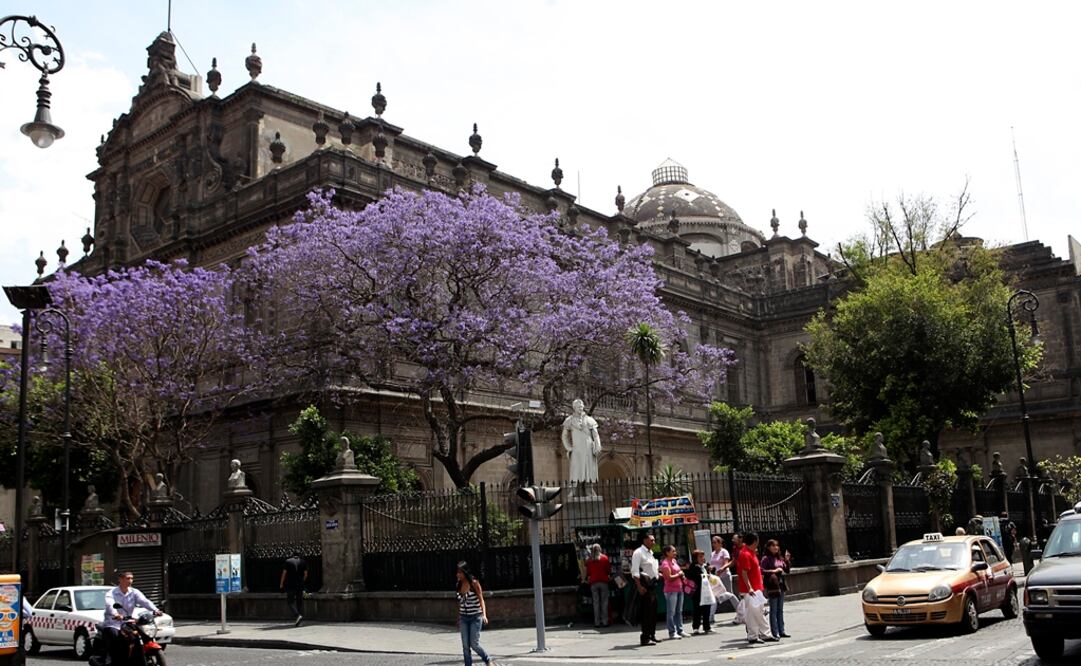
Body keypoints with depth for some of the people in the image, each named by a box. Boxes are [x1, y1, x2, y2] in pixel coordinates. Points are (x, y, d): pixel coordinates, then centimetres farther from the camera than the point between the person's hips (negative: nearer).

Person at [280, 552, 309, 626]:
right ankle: (297, 621, 7)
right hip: (300, 586, 3)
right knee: (299, 602, 9)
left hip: (290, 585, -3)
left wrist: (281, 584, 7)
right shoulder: (303, 562, 8)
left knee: (290, 602, 1)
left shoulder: (288, 561, 2)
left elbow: (284, 573, -3)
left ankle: (297, 615, -22)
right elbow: (305, 574, 4)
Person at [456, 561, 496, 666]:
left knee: (474, 644, -6)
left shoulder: (474, 583, -10)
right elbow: (460, 603, 13)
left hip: (475, 618, -5)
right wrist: (458, 619, 17)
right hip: (463, 618, 5)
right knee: (465, 646, 2)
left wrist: (484, 615, -25)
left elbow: (481, 599, -12)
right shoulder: (459, 584, 4)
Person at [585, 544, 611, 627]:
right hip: (603, 581, -1)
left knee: (596, 603, 4)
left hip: (593, 583, 1)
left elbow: (588, 572, 5)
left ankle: (597, 622, 2)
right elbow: (609, 570, 0)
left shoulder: (589, 560, 3)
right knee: (604, 602, 3)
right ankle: (605, 621, 1)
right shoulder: (604, 558, -1)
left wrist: (587, 578, 23)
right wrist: (609, 575, 18)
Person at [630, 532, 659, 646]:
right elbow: (635, 571, -17)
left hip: (652, 583, 9)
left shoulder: (650, 553, 19)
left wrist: (659, 574, 16)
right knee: (646, 611, -9)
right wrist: (639, 586, -23)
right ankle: (645, 638, -7)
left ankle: (652, 635, 21)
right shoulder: (638, 552, -9)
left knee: (653, 611, 13)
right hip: (644, 583, -9)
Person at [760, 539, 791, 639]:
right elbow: (762, 571, -17)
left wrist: (787, 560, 3)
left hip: (781, 585, 7)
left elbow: (787, 570, 16)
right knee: (773, 610, -2)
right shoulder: (766, 558, -8)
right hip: (772, 586, -7)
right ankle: (775, 633, 2)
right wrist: (773, 571, -19)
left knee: (780, 610, 12)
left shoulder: (780, 558, 11)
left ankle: (781, 631, 18)